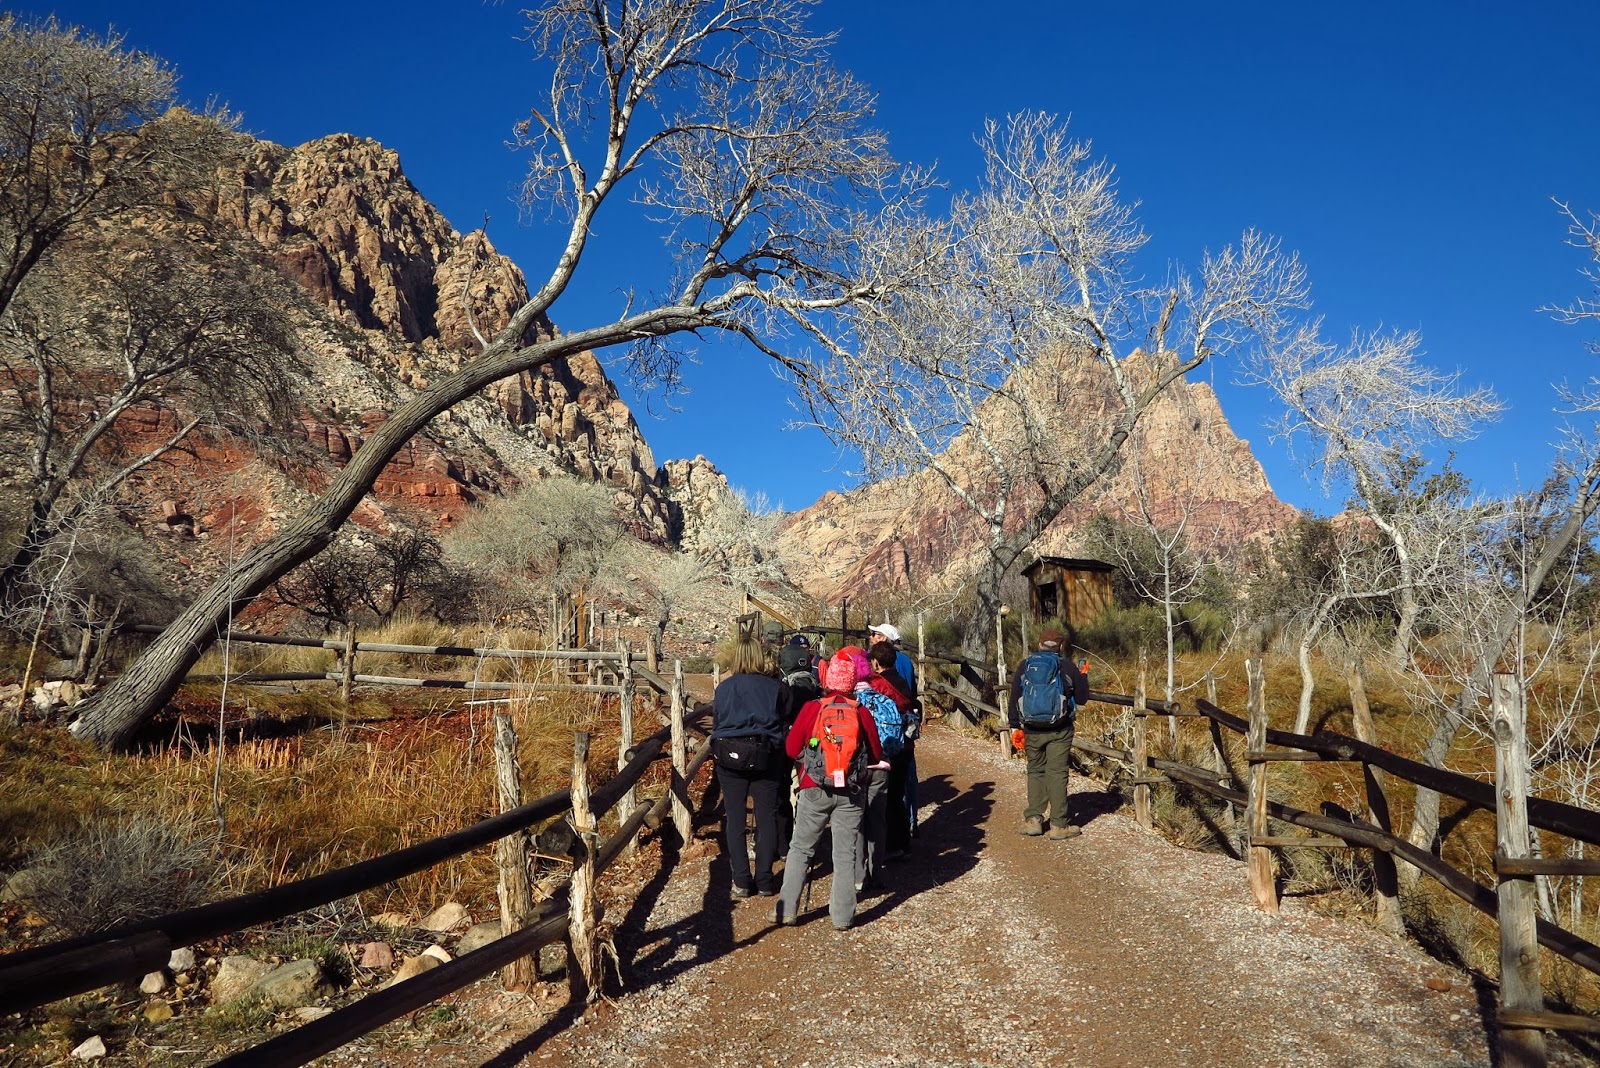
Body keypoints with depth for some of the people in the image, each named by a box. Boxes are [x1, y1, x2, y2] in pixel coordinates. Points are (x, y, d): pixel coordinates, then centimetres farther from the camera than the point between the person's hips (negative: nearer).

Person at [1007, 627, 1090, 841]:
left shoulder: (1024, 665, 4)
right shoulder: (1067, 666, -1)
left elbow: (1014, 698, 4)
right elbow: (1082, 698, 5)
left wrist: (1015, 726, 10)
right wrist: (1083, 677, 21)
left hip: (1032, 730, 2)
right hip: (1060, 731, -2)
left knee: (1035, 771, 13)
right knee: (1057, 773, 1)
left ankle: (1033, 819, 10)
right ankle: (1058, 825, 2)